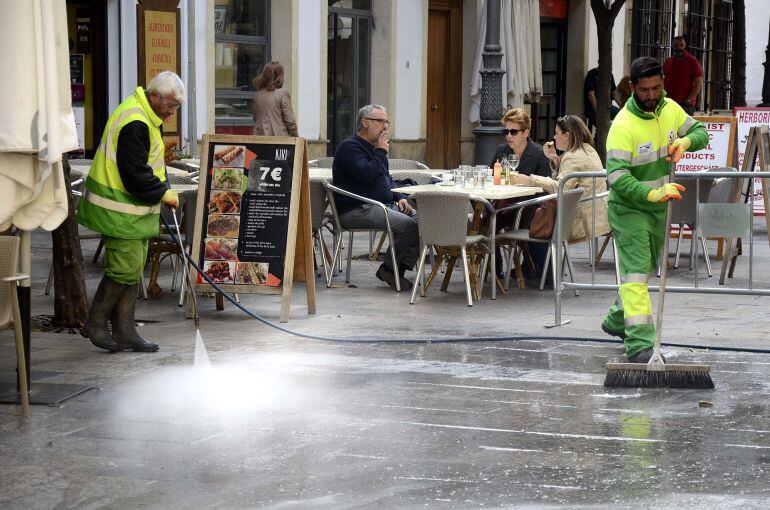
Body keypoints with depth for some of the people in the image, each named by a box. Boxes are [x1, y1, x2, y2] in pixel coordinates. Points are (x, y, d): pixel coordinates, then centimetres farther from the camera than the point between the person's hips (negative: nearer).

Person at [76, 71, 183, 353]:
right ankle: (95, 324, 5)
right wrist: (164, 194, -13)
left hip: (133, 210, 11)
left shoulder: (144, 117, 14)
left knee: (131, 270, 11)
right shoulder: (134, 123, -21)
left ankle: (124, 332, 15)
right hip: (119, 211, -11)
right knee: (126, 269, -8)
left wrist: (162, 190, 9)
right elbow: (135, 174, -24)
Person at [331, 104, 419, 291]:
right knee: (407, 226, -28)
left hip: (384, 206, 10)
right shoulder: (350, 147, -8)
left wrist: (399, 197, 13)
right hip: (357, 210, -10)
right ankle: (389, 269, -10)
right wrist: (381, 152, -10)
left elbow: (387, 178, 32)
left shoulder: (373, 147, 22)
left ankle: (400, 268, -7)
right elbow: (366, 175, -24)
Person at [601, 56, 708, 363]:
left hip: (659, 207, 8)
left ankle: (617, 321, 41)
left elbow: (700, 132, 9)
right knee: (635, 271, -17)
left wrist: (685, 142, -15)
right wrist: (653, 193, -46)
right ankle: (639, 344, -23)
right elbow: (617, 177, -32)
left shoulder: (670, 109, -3)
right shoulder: (623, 125, -26)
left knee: (646, 268, 20)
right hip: (629, 208, -7)